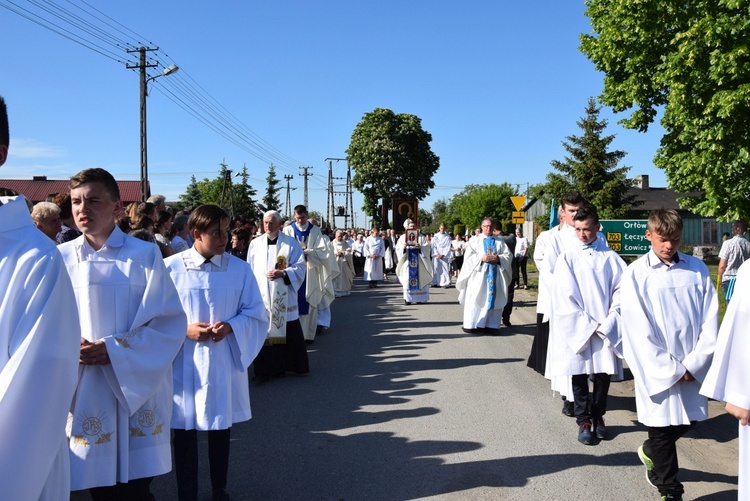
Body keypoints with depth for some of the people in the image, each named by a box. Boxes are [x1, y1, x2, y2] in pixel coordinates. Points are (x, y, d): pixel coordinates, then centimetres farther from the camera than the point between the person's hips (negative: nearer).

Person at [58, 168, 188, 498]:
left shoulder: (145, 255, -3)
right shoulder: (62, 258, 4)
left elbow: (171, 322, -7)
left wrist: (115, 350, -16)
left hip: (137, 390, -2)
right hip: (84, 394, 2)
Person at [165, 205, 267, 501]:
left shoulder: (239, 269, -1)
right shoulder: (171, 268, -7)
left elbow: (256, 314, 1)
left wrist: (230, 326, -16)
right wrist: (184, 330, -17)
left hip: (224, 363, 2)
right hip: (184, 365, -2)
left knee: (221, 429, 15)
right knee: (184, 431, 7)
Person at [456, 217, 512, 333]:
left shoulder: (500, 241, 13)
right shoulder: (474, 240, 7)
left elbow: (508, 255, 6)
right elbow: (468, 257, -3)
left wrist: (498, 258, -13)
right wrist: (481, 258, -17)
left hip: (495, 275, 2)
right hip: (479, 275, -2)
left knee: (493, 299, 2)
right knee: (476, 299, -4)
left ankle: (491, 324, 8)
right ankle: (472, 325, -1)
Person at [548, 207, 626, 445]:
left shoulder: (610, 257, 3)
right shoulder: (567, 258, 1)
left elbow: (620, 291, 0)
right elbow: (566, 296, -4)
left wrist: (608, 323, -9)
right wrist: (588, 325, -9)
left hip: (606, 330, 1)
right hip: (577, 329, -1)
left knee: (603, 374, 7)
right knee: (579, 376, 3)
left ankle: (598, 417, 26)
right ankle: (583, 421, 15)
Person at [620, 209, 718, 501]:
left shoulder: (697, 269, 0)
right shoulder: (636, 274, -8)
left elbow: (710, 321, -1)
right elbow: (640, 332, -10)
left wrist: (693, 364, -10)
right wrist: (672, 370, -11)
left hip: (692, 369, 4)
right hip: (658, 371, -3)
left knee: (688, 420, 16)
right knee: (662, 428, 6)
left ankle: (650, 452, 45)